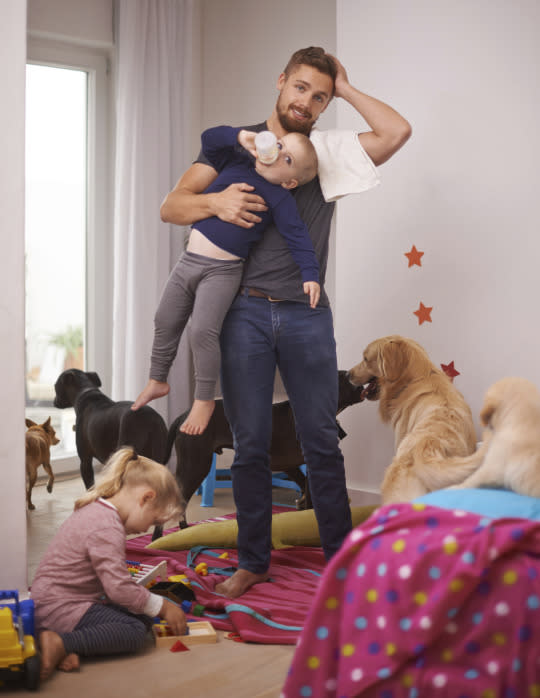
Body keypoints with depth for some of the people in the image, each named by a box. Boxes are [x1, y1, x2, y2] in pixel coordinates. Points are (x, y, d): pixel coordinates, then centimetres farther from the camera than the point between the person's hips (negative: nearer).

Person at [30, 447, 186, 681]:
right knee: (135, 630, -18)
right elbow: (119, 587, -23)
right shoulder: (107, 528, -20)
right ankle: (61, 644, -23)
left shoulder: (96, 510, 13)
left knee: (142, 617, 2)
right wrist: (164, 607, -10)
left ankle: (67, 644, -11)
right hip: (59, 608, -11)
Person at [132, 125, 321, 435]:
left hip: (222, 272, -6)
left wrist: (310, 275, -21)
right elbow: (210, 139, 5)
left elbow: (298, 237, -11)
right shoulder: (237, 163, 7)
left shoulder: (279, 198, -8)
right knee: (166, 322, 14)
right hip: (189, 260, 6)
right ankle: (158, 381, 34)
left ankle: (204, 399, 0)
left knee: (203, 330, -18)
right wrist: (240, 136, -12)